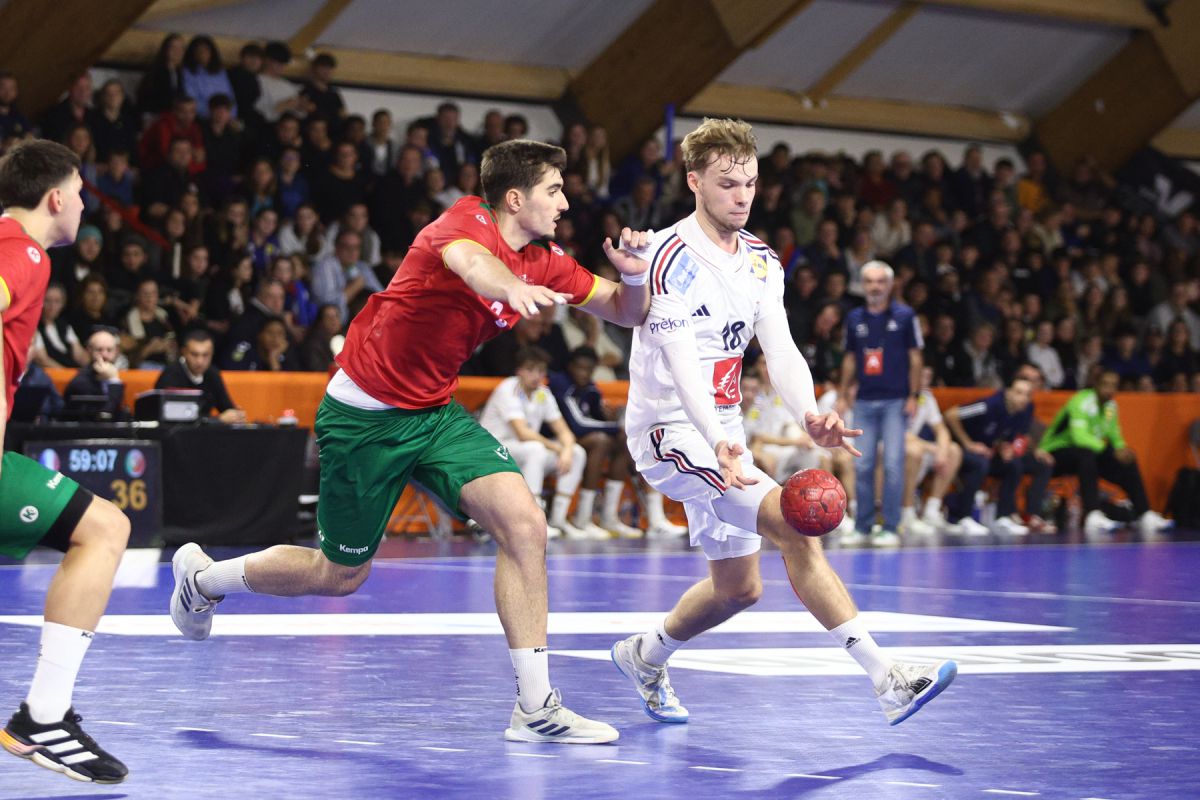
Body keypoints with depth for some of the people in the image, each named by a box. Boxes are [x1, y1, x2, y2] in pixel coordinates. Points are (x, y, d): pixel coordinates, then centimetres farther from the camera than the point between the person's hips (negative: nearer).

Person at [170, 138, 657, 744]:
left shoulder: (544, 263, 2)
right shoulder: (467, 221, -20)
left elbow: (627, 313, 10)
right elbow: (468, 260, -46)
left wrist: (633, 273, -13)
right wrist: (512, 286, -68)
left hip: (434, 413, 7)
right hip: (363, 415, -7)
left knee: (524, 524, -15)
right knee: (341, 574, 8)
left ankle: (535, 708, -11)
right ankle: (203, 576, 35)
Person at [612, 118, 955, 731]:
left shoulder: (760, 262, 6)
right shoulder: (672, 258, -17)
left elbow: (781, 350, -6)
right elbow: (680, 364, -28)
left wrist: (808, 414, -27)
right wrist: (719, 443, -44)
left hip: (723, 431, 8)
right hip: (671, 429, -8)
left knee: (738, 587, 14)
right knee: (794, 523, -24)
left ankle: (645, 657, 40)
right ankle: (886, 679, -28)